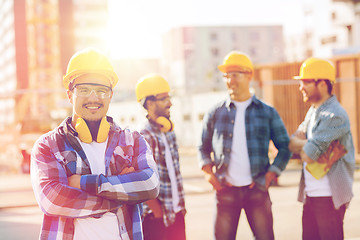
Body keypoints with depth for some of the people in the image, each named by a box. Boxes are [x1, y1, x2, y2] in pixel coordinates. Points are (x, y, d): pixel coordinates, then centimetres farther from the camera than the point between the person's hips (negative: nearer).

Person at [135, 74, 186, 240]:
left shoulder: (169, 131, 10)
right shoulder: (145, 137, -17)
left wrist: (181, 204, 14)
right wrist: (158, 213, -17)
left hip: (176, 213, 8)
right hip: (156, 217, -7)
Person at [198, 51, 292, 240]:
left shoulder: (267, 113, 5)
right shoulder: (215, 113, 7)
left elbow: (285, 147, 8)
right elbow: (204, 147, 16)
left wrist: (270, 175, -3)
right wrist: (209, 173, 0)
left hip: (256, 189, -1)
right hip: (226, 189, 1)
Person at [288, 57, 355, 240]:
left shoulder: (335, 116, -17)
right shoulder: (313, 111, 14)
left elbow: (307, 155, -21)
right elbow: (291, 143, 8)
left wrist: (301, 144, -1)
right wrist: (306, 144, -12)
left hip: (329, 196, -9)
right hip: (310, 194, 9)